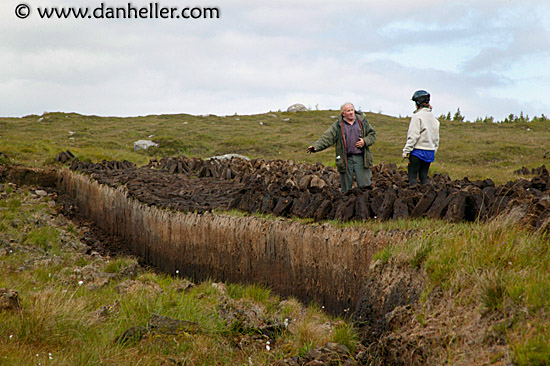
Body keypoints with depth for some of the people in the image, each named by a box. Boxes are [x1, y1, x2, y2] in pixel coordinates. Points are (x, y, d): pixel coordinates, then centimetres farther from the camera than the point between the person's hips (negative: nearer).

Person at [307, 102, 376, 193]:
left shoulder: (362, 122, 8)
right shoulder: (338, 126, 2)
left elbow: (372, 134, 14)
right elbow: (326, 138, -6)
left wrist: (365, 141, -6)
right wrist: (315, 146, -22)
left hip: (360, 158, 1)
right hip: (346, 160, -1)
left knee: (365, 186, -1)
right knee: (346, 189, 4)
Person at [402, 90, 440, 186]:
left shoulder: (417, 116, -11)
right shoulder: (433, 117, 11)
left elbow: (413, 136, -15)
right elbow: (436, 137, 15)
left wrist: (406, 150, -11)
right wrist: (434, 151, 23)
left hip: (418, 151, -7)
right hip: (430, 151, 7)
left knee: (412, 176, -4)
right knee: (424, 176, 11)